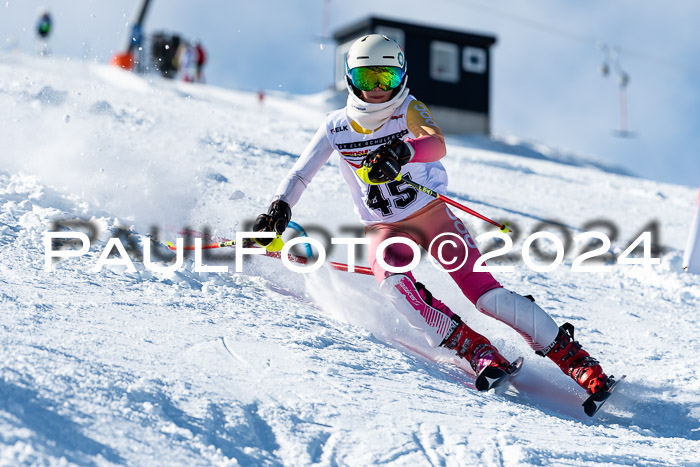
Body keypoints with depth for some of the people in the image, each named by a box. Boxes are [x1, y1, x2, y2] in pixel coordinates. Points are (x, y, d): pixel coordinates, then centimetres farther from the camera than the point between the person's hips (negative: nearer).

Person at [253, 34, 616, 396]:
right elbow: (299, 174, 3)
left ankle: (572, 356, -10)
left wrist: (402, 151, -54)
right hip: (384, 229, 2)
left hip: (432, 214, -2)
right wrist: (279, 208, -16)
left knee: (483, 291, -16)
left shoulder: (408, 110, -12)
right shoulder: (337, 127, -4)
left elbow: (438, 145, -33)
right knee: (393, 284, -32)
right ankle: (477, 352, -29)